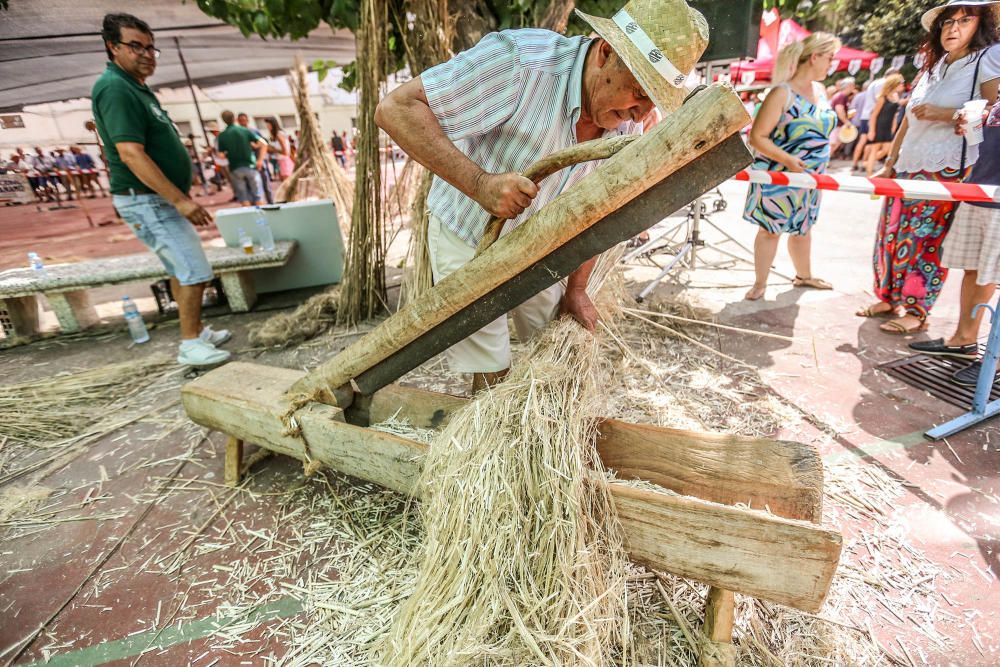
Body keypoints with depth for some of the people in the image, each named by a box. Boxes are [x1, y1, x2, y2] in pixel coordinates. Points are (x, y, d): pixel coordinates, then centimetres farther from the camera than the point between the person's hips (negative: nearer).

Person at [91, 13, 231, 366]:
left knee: (180, 269, 16)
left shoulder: (136, 87, 16)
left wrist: (180, 197, 21)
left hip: (160, 199, 10)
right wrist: (180, 199, -28)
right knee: (196, 272, -11)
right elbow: (130, 154, -25)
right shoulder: (116, 89, -16)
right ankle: (191, 345, -2)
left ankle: (198, 331, 27)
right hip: (147, 201, -10)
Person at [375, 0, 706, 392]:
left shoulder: (628, 123, -10)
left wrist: (576, 289, 2)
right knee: (493, 378, 0)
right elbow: (396, 108, -31)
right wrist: (480, 183, -42)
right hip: (468, 238, -5)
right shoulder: (519, 62, -30)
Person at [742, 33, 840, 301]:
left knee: (802, 227, 18)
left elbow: (821, 130, 20)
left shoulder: (819, 90, 9)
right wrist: (787, 159, -27)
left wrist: (819, 168, 11)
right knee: (771, 229, 1)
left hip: (809, 178, 7)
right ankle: (760, 283, 13)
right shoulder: (782, 92, -15)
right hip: (779, 176, -7)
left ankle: (804, 275, 34)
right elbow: (757, 137, -19)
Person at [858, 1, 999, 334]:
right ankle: (890, 299, 16)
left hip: (946, 173, -7)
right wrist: (889, 164, 15)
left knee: (925, 241, -6)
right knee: (891, 234, 5)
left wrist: (945, 114, -19)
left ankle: (916, 311, 2)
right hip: (908, 169, 7)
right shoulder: (932, 67, 18)